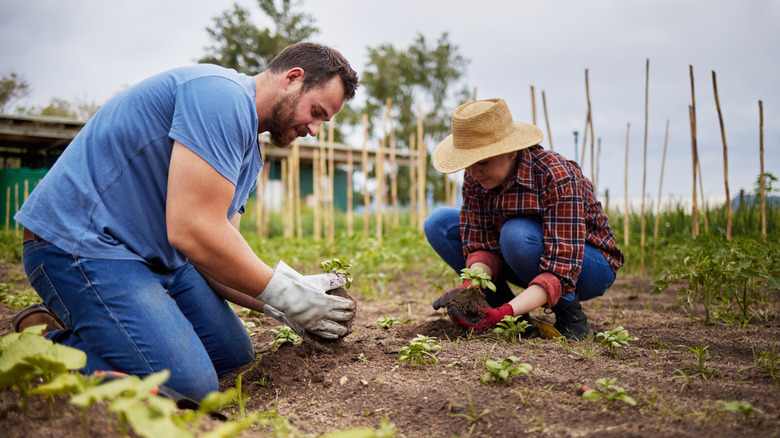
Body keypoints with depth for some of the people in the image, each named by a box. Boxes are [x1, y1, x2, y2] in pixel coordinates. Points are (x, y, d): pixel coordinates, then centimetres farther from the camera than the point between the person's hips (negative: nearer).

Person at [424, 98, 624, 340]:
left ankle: (570, 315, -12)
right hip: (533, 266, 6)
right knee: (439, 224, -8)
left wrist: (506, 311, -47)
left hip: (592, 267, -6)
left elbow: (560, 272, -35)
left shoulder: (556, 177, -32)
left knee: (517, 234, -38)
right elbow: (482, 245, -13)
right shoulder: (475, 178, -13)